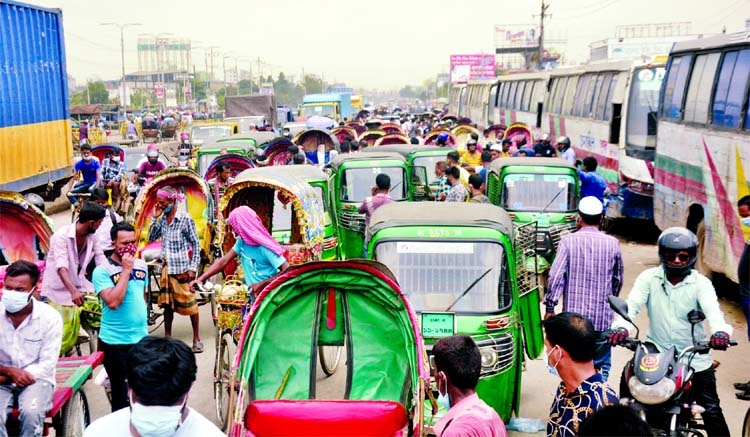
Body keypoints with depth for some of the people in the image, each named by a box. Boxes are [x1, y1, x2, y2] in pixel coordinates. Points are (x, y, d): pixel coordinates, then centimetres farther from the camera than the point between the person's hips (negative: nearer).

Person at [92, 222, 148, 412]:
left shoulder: (142, 266, 5)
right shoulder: (102, 271, -13)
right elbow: (113, 302, -26)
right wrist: (126, 270, -22)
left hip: (141, 338, 5)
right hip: (115, 342, -5)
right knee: (121, 395, 4)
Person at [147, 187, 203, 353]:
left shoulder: (185, 219, -11)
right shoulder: (162, 219, 5)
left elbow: (196, 244, -8)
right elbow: (151, 238, 7)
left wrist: (193, 268, -12)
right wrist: (155, 218, -2)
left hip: (182, 269, -6)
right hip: (167, 268, 6)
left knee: (189, 303, 2)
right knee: (167, 303, 13)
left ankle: (197, 338, 12)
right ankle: (167, 337, 24)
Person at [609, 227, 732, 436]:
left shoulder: (700, 283, -5)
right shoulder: (649, 278, -3)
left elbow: (712, 309, -22)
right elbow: (632, 303, -17)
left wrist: (720, 331, -45)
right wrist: (621, 327, -38)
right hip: (655, 351, 1)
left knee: (710, 408, -1)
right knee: (627, 384, -6)